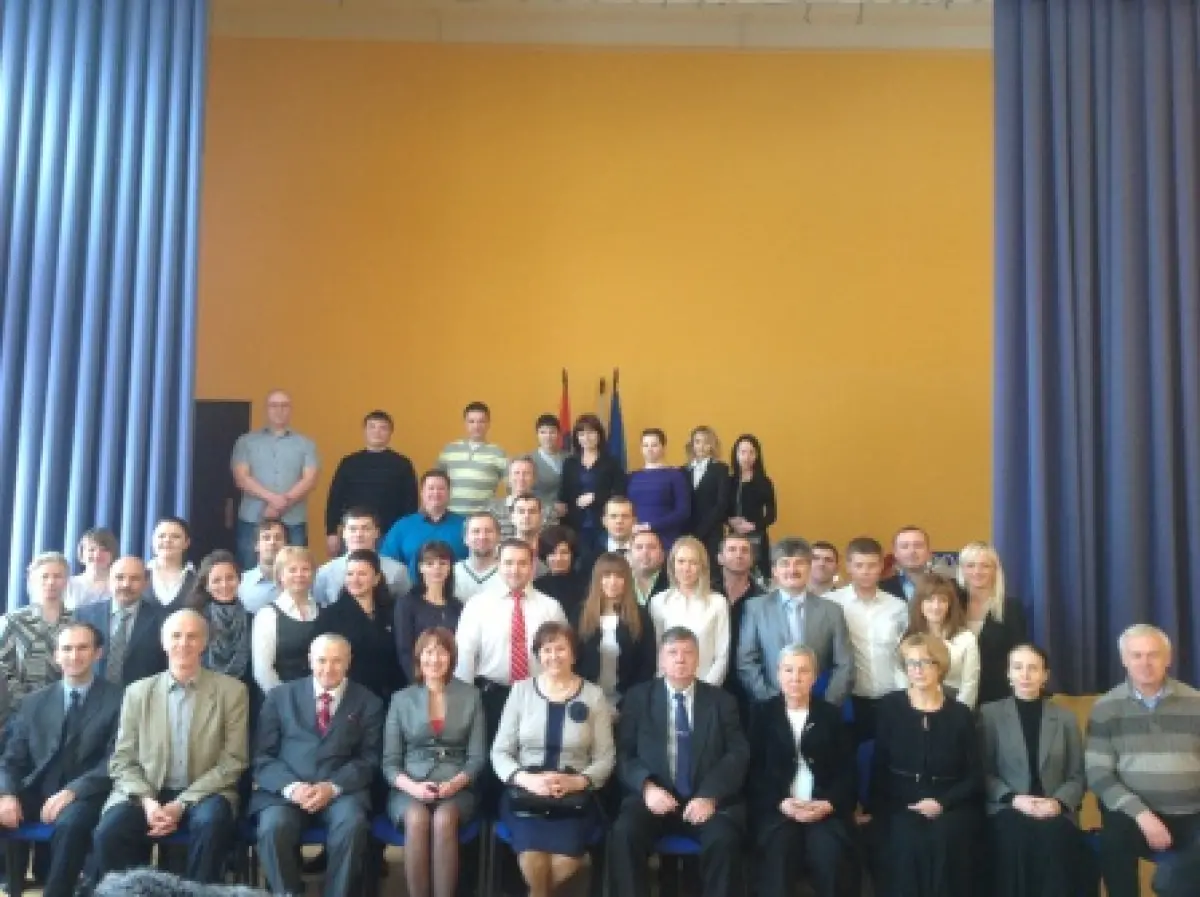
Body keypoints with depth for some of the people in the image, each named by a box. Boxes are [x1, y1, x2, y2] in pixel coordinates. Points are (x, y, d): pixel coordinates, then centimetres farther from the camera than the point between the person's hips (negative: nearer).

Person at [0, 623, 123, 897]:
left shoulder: (117, 699, 2)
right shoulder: (35, 702, 16)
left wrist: (71, 792, -20)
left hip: (84, 797, -4)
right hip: (36, 793, 4)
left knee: (71, 822, -35)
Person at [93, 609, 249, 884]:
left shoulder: (231, 691, 2)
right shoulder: (138, 692, 9)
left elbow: (233, 762, -3)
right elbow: (122, 760, 7)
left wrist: (182, 804, -13)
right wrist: (146, 800, -13)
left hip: (203, 795, -2)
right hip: (146, 794, 2)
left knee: (211, 823, -34)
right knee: (108, 833, -27)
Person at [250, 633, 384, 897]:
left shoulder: (368, 702, 12)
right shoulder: (281, 696, 13)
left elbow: (369, 759, 5)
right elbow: (263, 755, 7)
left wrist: (333, 787, -14)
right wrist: (290, 786, -13)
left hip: (342, 789, 0)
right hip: (286, 789, 1)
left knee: (353, 825, -32)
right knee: (274, 827, -31)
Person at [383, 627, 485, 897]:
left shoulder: (471, 696, 8)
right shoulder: (401, 699, 9)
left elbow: (478, 757, 5)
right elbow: (389, 761, 6)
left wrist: (454, 783, -14)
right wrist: (412, 786, -14)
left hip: (456, 788, 0)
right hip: (410, 788, 1)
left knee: (444, 819, -34)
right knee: (417, 819, -33)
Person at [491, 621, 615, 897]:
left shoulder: (593, 695, 4)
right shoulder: (521, 690, 6)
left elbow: (605, 757, 4)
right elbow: (500, 751, 4)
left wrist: (578, 781, -15)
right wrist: (525, 778, -14)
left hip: (575, 796, 0)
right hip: (525, 792, 0)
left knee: (566, 860, -25)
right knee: (531, 853, -27)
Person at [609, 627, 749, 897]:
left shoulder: (722, 701, 12)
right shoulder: (638, 697, 11)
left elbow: (738, 754, 2)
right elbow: (624, 753, 6)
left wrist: (709, 795, -15)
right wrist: (647, 786, -15)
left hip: (708, 800, 0)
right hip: (655, 797, 0)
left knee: (723, 839, -31)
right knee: (624, 834, -30)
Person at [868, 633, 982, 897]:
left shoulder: (960, 714, 4)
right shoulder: (890, 706, 3)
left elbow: (975, 776, 4)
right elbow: (879, 766, 4)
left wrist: (942, 803, -10)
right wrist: (875, 808, -8)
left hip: (951, 805, 1)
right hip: (902, 804, 0)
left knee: (945, 839, -30)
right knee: (908, 842, -30)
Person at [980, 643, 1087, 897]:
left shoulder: (1065, 718, 15)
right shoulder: (990, 714, 9)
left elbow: (1077, 776, 10)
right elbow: (984, 771, 4)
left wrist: (1059, 802, -10)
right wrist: (1013, 798, -13)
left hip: (1054, 811, 1)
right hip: (1008, 809, -1)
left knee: (1053, 834, -33)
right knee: (1014, 833, -34)